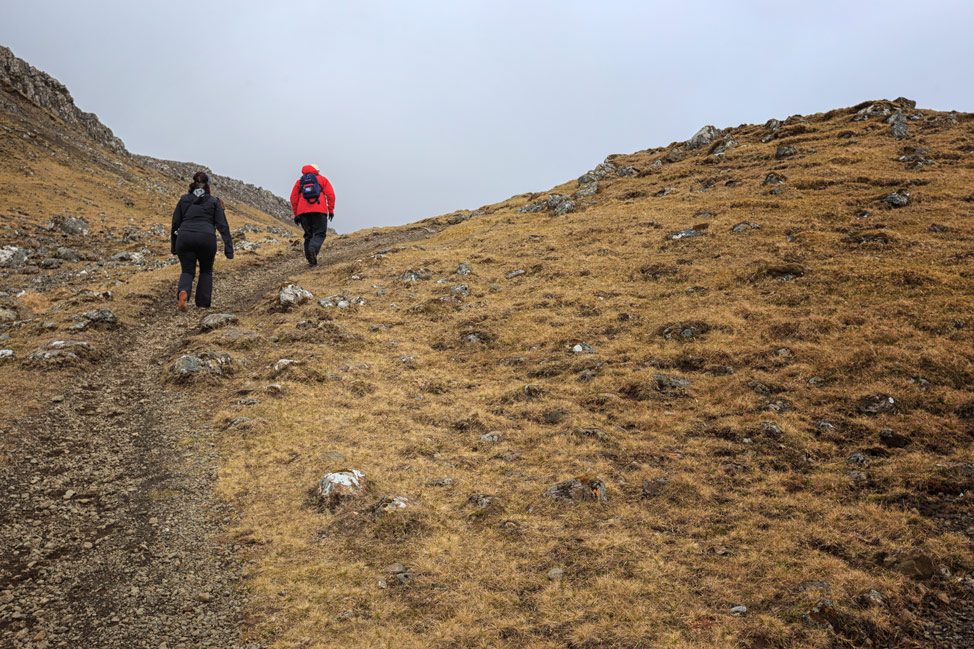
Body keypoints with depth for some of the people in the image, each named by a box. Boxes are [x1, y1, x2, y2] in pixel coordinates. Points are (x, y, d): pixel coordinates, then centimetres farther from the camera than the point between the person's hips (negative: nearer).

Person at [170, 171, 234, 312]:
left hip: (184, 238, 1)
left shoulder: (183, 199, 14)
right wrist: (229, 248, 0)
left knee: (187, 271, 10)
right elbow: (223, 226, 2)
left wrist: (173, 245, 20)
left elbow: (175, 223, 12)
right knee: (206, 271, 20)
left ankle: (183, 292, -22)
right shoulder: (214, 202, 9)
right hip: (206, 238, -1)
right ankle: (203, 304, 17)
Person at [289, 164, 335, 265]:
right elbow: (330, 195, 4)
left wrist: (296, 214, 13)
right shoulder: (322, 179, 16)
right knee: (320, 233, -1)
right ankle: (313, 248, -30)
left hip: (303, 211, 3)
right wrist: (331, 210, 5)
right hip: (319, 210, -2)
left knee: (308, 235, 10)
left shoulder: (299, 181, 21)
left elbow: (293, 198, 12)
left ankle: (310, 258, 0)